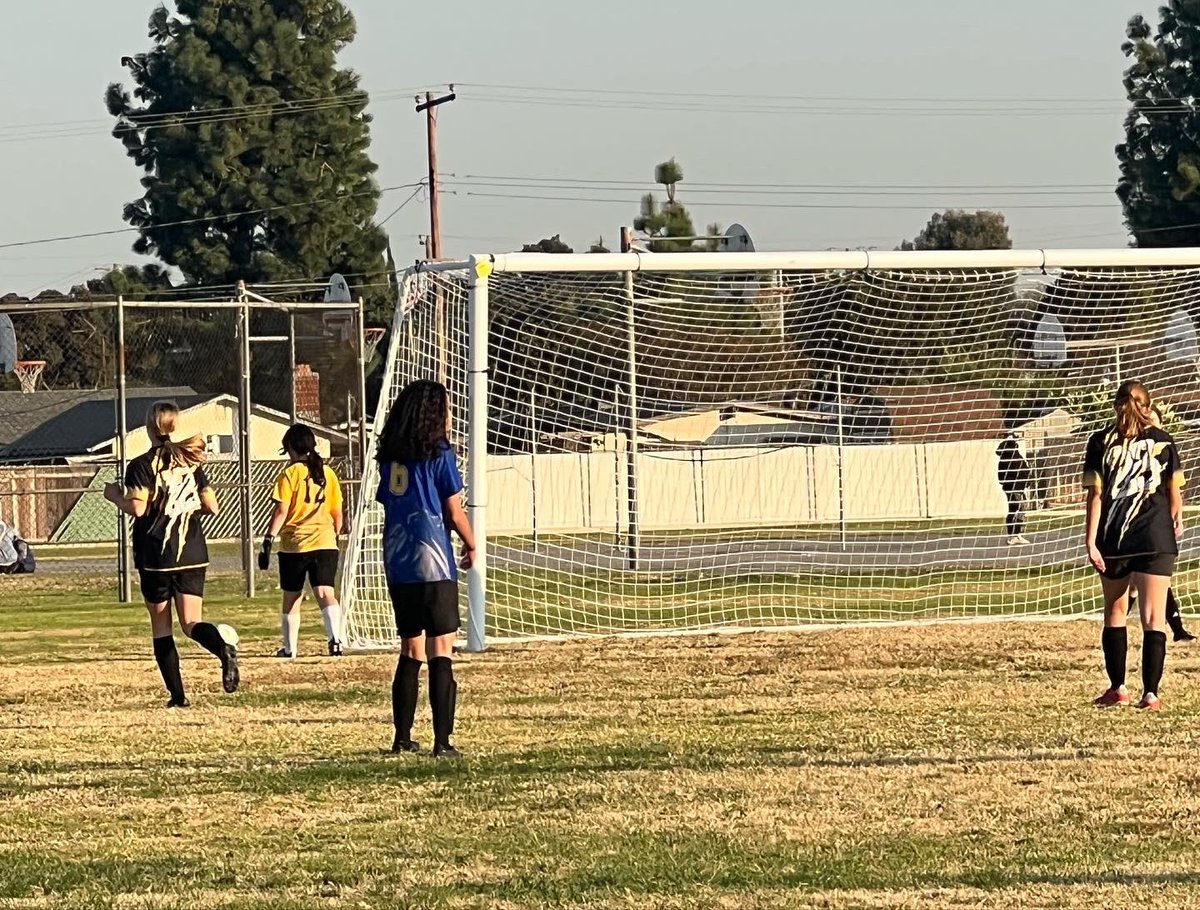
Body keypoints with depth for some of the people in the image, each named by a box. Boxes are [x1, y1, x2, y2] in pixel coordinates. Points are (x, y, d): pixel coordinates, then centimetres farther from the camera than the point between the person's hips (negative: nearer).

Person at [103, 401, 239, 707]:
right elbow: (212, 507, 7)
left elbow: (137, 508, -17)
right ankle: (224, 646, -34)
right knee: (192, 623, -1)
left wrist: (115, 496, 2)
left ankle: (177, 694, 6)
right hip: (192, 555, 3)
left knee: (161, 627, 10)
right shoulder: (191, 462, 8)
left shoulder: (142, 465, -7)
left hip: (155, 558, -3)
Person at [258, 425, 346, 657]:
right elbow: (337, 513, 12)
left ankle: (290, 648, 22)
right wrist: (334, 536, 27)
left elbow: (281, 511, -11)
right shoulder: (327, 473, 8)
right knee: (326, 594, -6)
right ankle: (335, 638, -29)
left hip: (294, 544, -3)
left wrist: (268, 541, -10)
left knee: (291, 599, 12)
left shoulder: (290, 474, -5)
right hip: (325, 542, 3)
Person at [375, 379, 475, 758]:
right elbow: (454, 512, -4)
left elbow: (387, 505, 14)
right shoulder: (439, 454, -6)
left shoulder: (389, 457, 11)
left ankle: (402, 737, 18)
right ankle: (442, 741, -11)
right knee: (440, 651, -5)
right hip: (433, 563, -6)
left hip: (397, 564, 6)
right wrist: (471, 545, 13)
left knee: (410, 651, 16)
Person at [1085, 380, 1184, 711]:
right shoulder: (1162, 441, 2)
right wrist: (1177, 521, 28)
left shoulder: (1101, 442, 1)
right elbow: (1175, 492, 7)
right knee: (1154, 618, -1)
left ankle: (1117, 688, 20)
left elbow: (1095, 495, -5)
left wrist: (1090, 542, -6)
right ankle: (1150, 693, -10)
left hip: (1113, 539, 1)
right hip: (1155, 538, -1)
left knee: (1115, 613, 18)